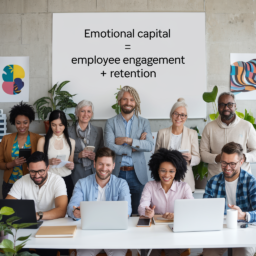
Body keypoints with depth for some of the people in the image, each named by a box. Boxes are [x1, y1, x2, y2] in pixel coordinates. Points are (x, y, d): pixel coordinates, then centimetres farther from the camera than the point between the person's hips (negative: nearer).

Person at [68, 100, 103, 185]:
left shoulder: (98, 130, 9)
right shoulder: (69, 131, 3)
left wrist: (95, 156, -7)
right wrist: (78, 155, -12)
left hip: (93, 172, 1)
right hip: (76, 173, -1)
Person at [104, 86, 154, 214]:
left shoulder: (144, 123, 8)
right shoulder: (111, 123, 4)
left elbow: (150, 146, -7)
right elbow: (109, 146, -11)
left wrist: (128, 140, -17)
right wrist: (137, 144, -11)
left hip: (137, 174, 1)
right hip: (117, 174, -1)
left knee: (137, 212, 7)